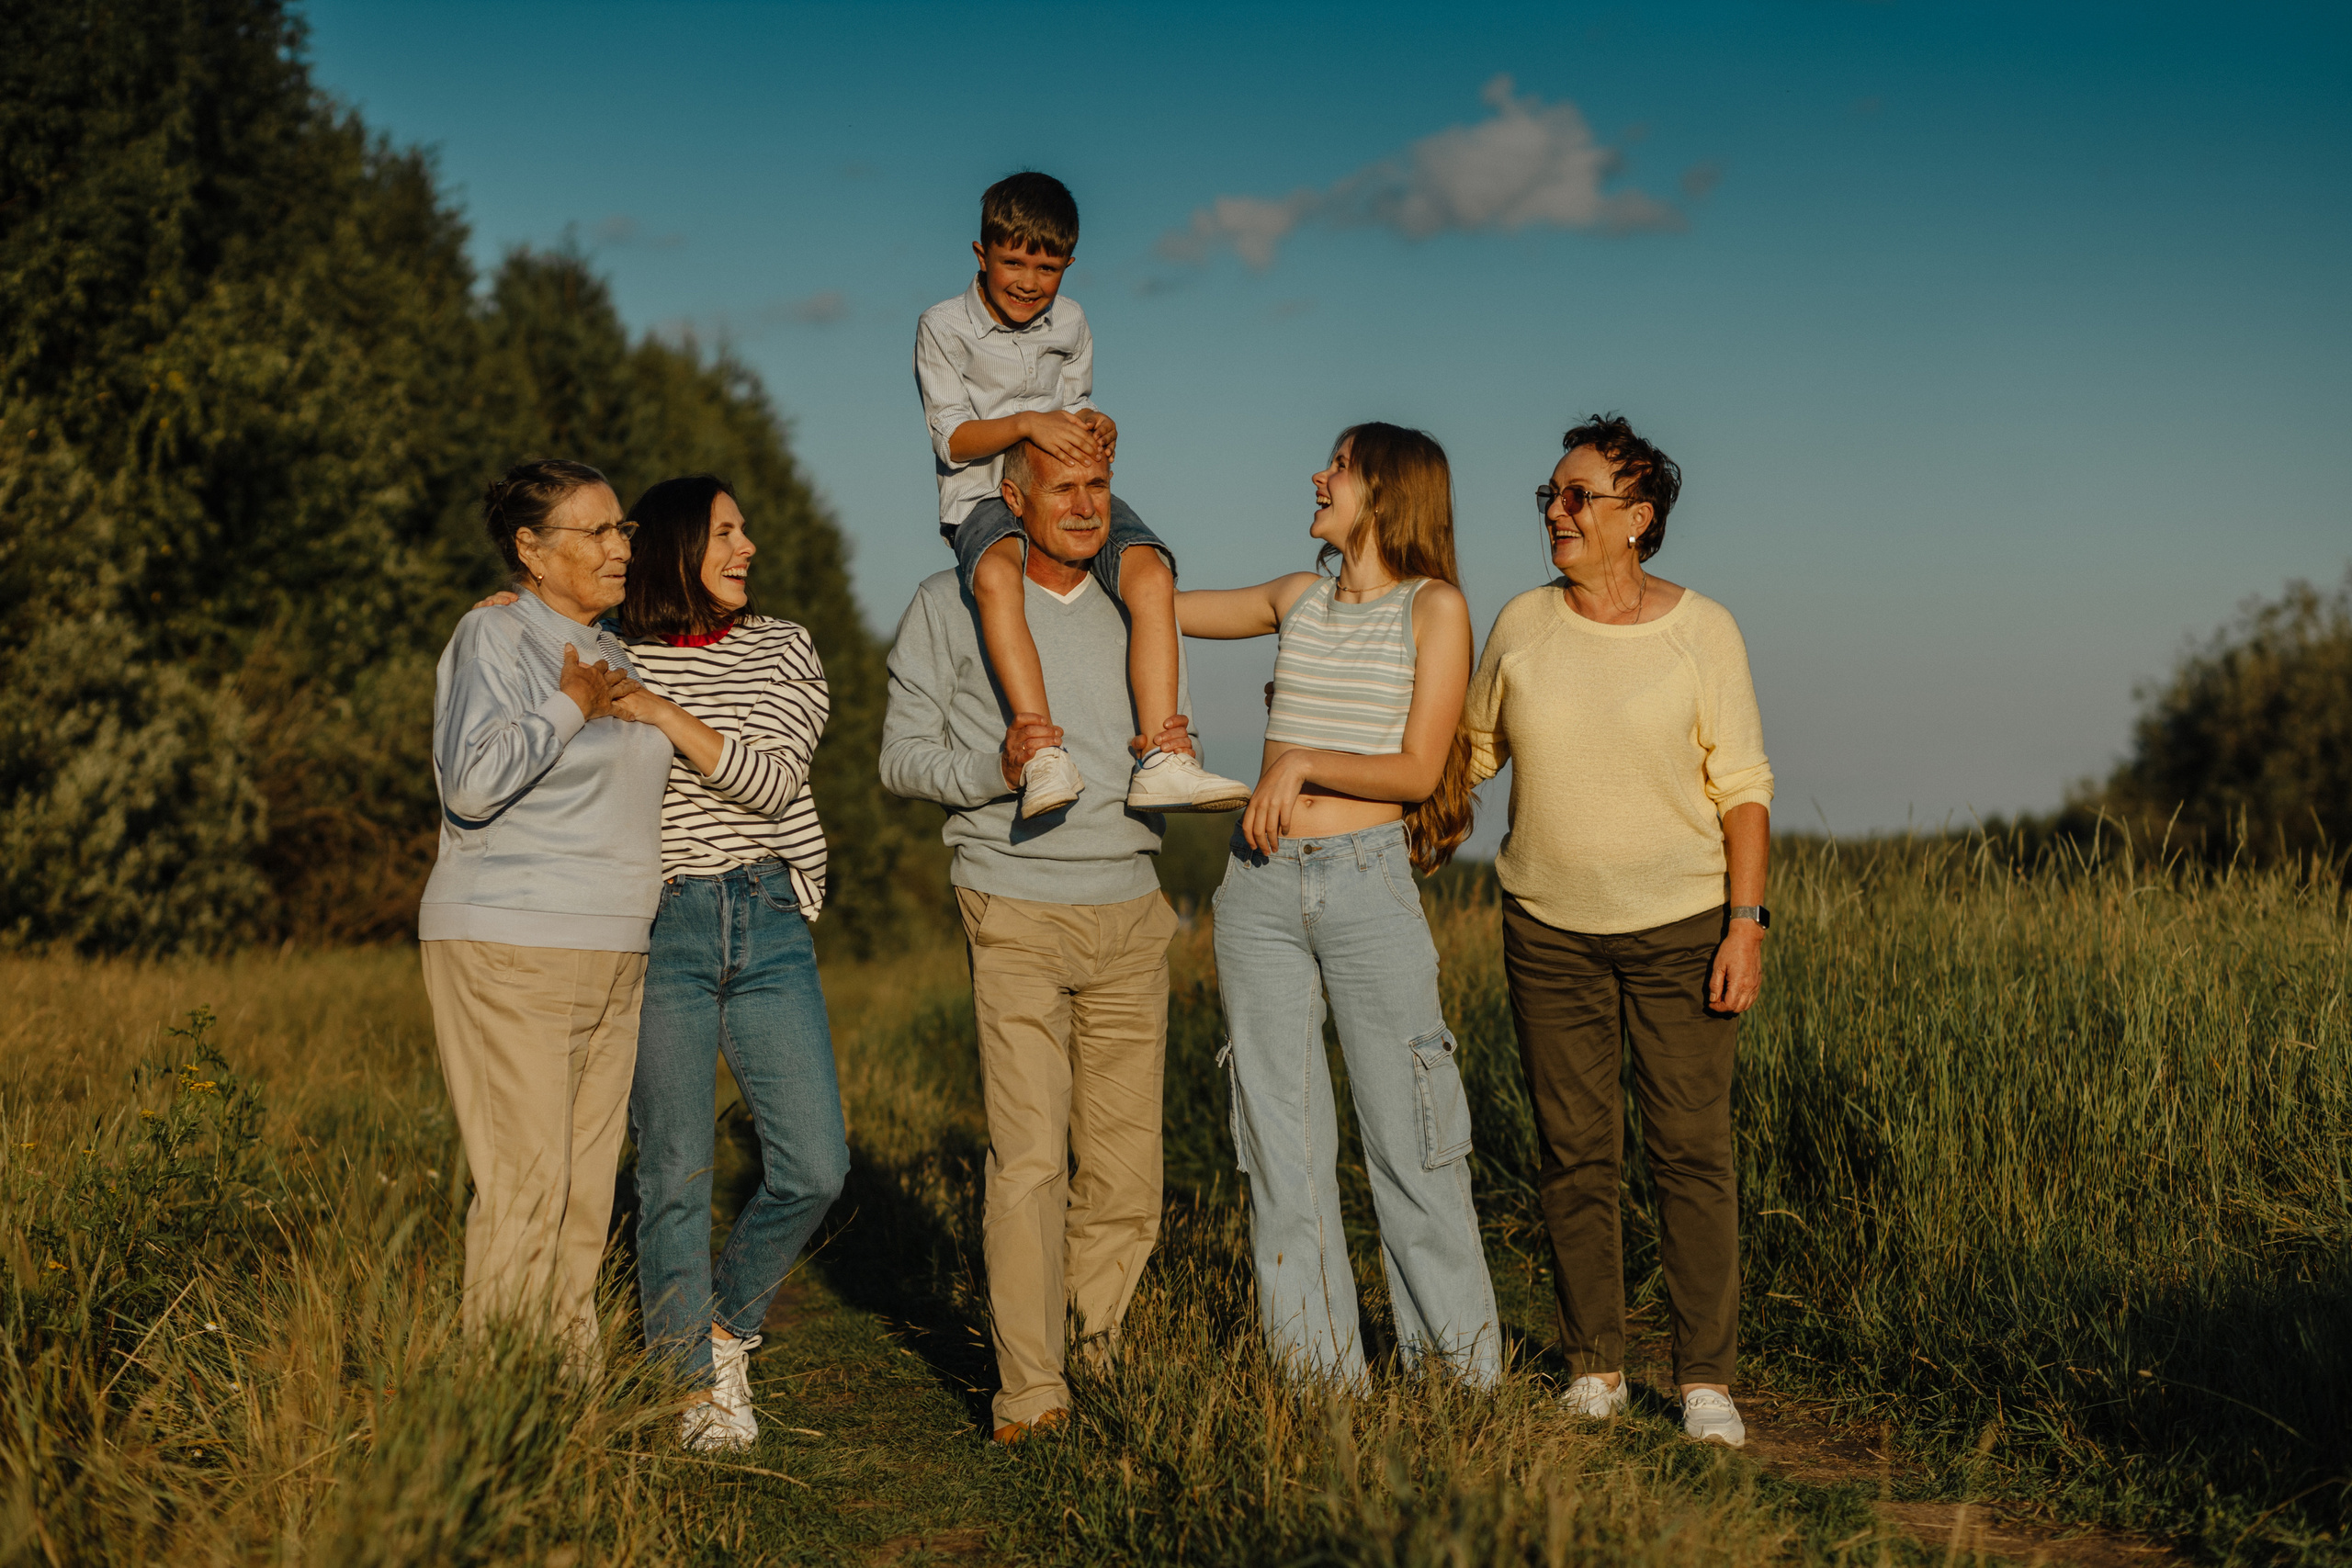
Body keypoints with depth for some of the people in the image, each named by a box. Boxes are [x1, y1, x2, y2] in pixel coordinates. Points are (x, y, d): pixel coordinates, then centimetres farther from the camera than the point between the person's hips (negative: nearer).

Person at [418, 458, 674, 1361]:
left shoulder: (611, 652, 18)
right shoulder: (493, 637, -6)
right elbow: (473, 782, -21)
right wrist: (571, 705, -14)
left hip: (609, 956, 8)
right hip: (509, 951, -8)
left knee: (586, 1193, 7)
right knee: (525, 1189, -11)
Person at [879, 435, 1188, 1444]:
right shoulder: (950, 606, 4)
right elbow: (902, 758, 3)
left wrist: (1173, 760, 0)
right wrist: (994, 768, -16)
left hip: (1129, 912, 4)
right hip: (1015, 908, -4)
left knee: (1125, 1167, 1)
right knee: (1029, 1159, -11)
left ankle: (1096, 1359, 16)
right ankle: (1030, 1393, -5)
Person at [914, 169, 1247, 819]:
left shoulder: (1070, 323, 12)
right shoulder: (943, 327, -1)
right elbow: (953, 439, -6)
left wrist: (1092, 426, -6)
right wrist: (1026, 424, -22)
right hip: (983, 494, -4)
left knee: (1150, 571, -26)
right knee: (997, 575, -40)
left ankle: (1162, 762, -33)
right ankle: (1044, 756, -47)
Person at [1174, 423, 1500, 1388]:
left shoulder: (1434, 608, 0)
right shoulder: (1298, 599, 14)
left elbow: (1418, 771, -6)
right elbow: (1161, 605, 25)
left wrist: (1302, 764, -14)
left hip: (1369, 881, -4)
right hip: (1262, 883, 4)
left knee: (1408, 1140, -2)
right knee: (1282, 1140, 4)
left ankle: (1462, 1373, 10)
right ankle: (1317, 1378, 11)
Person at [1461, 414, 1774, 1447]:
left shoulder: (1702, 630, -5)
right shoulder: (1522, 624, 3)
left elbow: (1743, 787, -4)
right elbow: (1468, 749, 16)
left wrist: (1746, 924, -11)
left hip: (1682, 925, -2)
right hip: (1551, 928, 3)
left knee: (1692, 1151, -4)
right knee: (1574, 1153, 4)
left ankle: (1706, 1380, 2)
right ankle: (1595, 1369, 15)